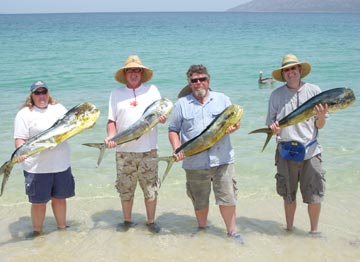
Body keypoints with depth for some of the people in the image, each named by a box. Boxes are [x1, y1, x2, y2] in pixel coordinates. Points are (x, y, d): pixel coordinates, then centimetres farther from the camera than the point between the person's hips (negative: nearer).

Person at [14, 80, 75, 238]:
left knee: (60, 197, 16)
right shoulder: (25, 114, -3)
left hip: (61, 164, 4)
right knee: (39, 202, 4)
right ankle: (37, 231, 22)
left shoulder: (59, 108, 11)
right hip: (37, 167, -4)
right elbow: (20, 139, -9)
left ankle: (62, 227, 32)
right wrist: (21, 153, -27)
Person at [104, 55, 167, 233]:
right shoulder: (116, 93, 9)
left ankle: (151, 221, 18)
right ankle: (127, 221, 26)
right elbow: (112, 121, 8)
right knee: (125, 189, 10)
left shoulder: (151, 90, 7)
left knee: (151, 188, 4)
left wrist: (162, 118, -18)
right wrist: (110, 137, -10)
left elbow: (161, 114, 5)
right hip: (124, 150, 1)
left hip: (148, 149, -1)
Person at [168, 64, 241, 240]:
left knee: (227, 197, -1)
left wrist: (233, 127, -11)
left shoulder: (222, 99, 10)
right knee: (199, 200, 12)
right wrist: (177, 150, -7)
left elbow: (236, 121, 13)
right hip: (194, 162, 0)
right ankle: (202, 229, 33)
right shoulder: (182, 104, 8)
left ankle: (232, 231, 14)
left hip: (222, 159, 0)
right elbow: (173, 130, 8)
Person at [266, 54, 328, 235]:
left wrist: (321, 117, -18)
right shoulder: (276, 95, 3)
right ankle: (289, 229, 29)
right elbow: (270, 123, 6)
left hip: (310, 150, 0)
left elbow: (319, 126, 4)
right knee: (288, 194, 12)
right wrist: (273, 129, -16)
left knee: (315, 194, 3)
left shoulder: (313, 90, 2)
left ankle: (314, 230, 21)